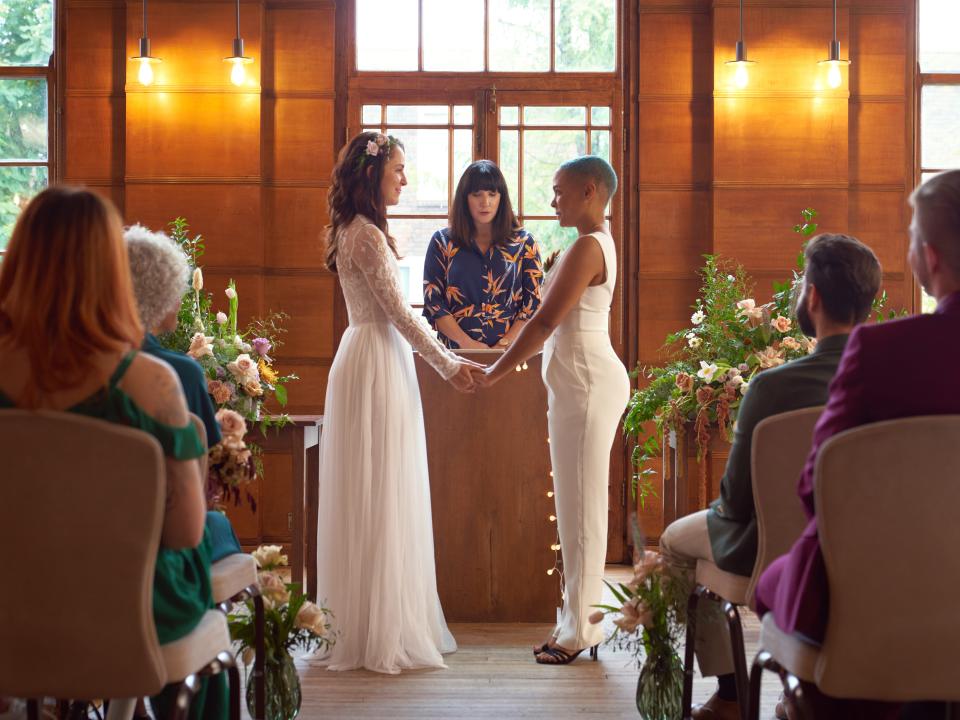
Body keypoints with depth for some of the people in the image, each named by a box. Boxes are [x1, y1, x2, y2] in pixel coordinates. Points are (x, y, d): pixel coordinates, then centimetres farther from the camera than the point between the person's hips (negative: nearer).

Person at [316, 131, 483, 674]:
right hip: (378, 367, -10)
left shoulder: (357, 232, 15)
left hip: (369, 359, 10)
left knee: (372, 500, 13)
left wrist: (450, 358, 17)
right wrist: (448, 366, -5)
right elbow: (400, 313, -14)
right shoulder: (367, 235, -15)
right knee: (382, 498, -4)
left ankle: (361, 626, 21)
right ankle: (382, 633, 3)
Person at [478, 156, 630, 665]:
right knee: (576, 506, 13)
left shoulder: (587, 247, -15)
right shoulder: (597, 242, 17)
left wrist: (493, 374, -13)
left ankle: (580, 629, 4)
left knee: (581, 507, -4)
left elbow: (546, 322, -19)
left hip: (587, 383, -10)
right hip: (578, 383, 10)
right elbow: (557, 322, 20)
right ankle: (578, 622, 20)